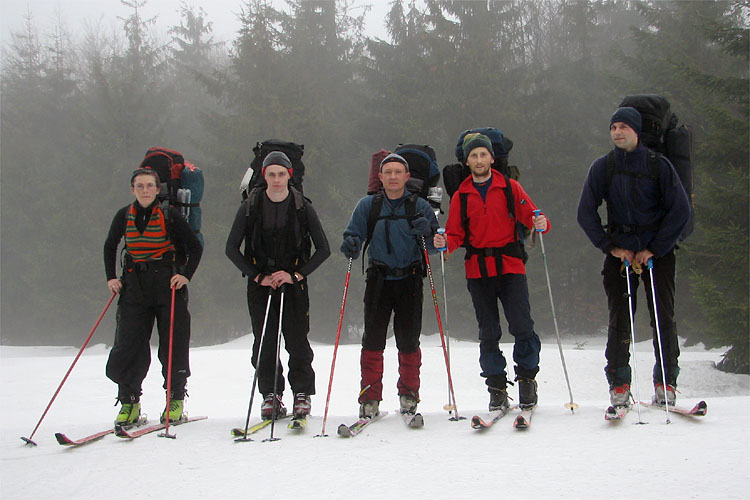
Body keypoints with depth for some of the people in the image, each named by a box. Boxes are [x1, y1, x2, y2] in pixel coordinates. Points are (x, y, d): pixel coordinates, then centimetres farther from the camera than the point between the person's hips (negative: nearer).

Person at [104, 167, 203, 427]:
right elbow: (110, 246, 20)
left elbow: (195, 247, 2)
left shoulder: (170, 215, -4)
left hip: (167, 285, -2)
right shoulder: (124, 216, 4)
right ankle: (129, 403, 8)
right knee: (128, 346, -3)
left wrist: (186, 275, -10)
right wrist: (111, 277, 9)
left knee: (173, 345, 0)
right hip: (134, 287, 2)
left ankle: (176, 399, 13)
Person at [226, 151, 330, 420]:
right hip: (260, 283, 1)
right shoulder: (251, 206, 1)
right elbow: (232, 248, 3)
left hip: (294, 282, -1)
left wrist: (296, 275, -9)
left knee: (297, 340, -5)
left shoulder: (302, 207, 0)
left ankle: (302, 394, 7)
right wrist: (258, 276, -6)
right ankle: (271, 395, 9)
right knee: (264, 342, -1)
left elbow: (323, 249, 2)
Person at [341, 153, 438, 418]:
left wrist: (426, 233, -19)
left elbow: (434, 245, 3)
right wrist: (351, 246, -17)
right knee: (373, 340, -4)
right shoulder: (367, 205, 5)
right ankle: (370, 399, 6)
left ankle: (409, 395, 18)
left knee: (409, 341, 1)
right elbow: (353, 234, 6)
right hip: (378, 279, 0)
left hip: (410, 280, 0)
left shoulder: (420, 206, 3)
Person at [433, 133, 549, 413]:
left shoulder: (510, 188, 7)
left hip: (510, 266, -2)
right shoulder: (461, 196, 11)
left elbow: (529, 216, 3)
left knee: (521, 326, -11)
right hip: (477, 271, 2)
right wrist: (445, 243, -12)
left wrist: (541, 224, -19)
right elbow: (456, 234, 9)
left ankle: (526, 377, 7)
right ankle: (497, 387, 13)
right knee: (488, 332, 4)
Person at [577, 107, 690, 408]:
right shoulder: (602, 168, 2)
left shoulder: (659, 165, -2)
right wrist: (611, 247, -5)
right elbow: (586, 213, 4)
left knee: (663, 318, -4)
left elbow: (680, 210, -3)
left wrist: (654, 249, -8)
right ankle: (619, 384, 4)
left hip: (657, 252, -1)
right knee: (619, 319, -3)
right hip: (620, 253, 1)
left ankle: (666, 382, 5)